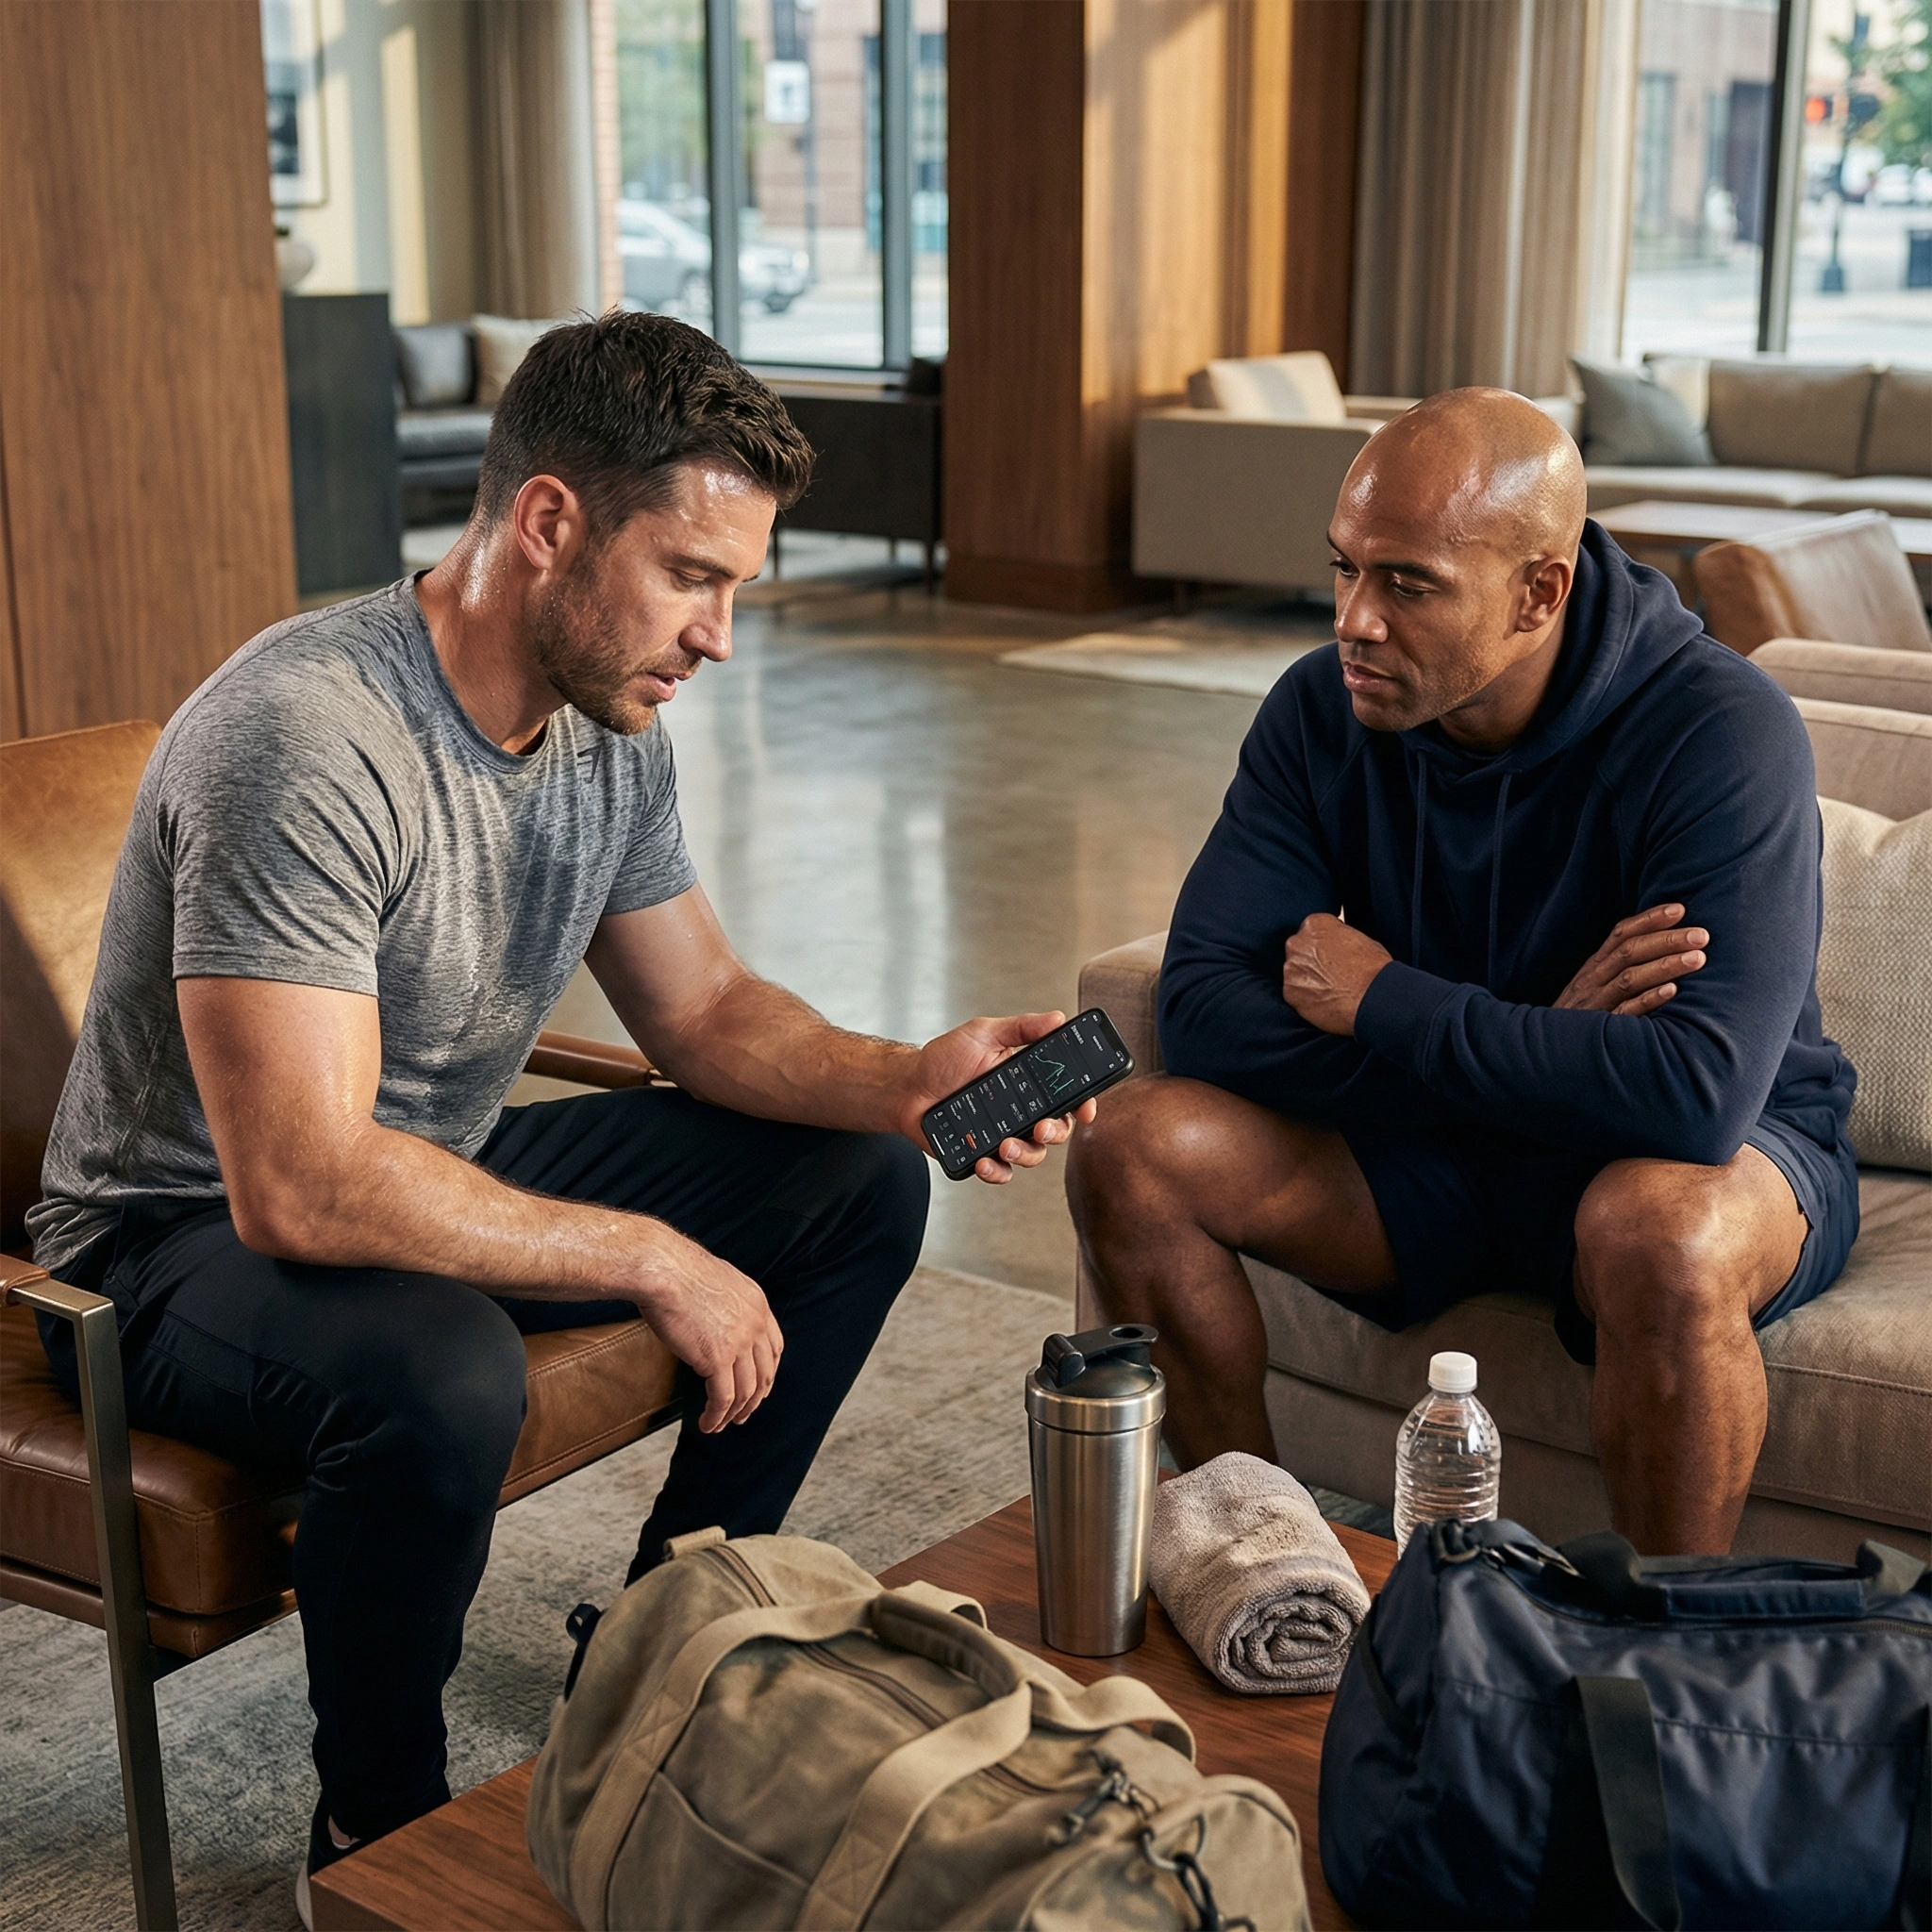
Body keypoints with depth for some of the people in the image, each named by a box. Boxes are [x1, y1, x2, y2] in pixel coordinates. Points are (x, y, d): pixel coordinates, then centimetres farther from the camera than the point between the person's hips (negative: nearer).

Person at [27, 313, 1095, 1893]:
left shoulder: (612, 728, -5)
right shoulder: (307, 741, -32)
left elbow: (702, 1012, 6)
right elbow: (302, 1191, -36)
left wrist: (908, 1081, -13)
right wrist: (647, 1257, -28)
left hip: (440, 1172, 8)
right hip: (189, 1235, -8)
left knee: (858, 1182, 3)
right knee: (439, 1377, -40)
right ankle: (380, 1840, -10)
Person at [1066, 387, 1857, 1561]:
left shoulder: (1722, 730, -23)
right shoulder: (1323, 709, -9)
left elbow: (1697, 1093, -35)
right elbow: (1202, 1011, -18)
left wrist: (1383, 1005, -25)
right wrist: (1533, 1044, -27)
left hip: (1726, 1151, -4)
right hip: (1433, 1138, 4)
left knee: (1662, 1231, -39)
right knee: (1134, 1154, -17)